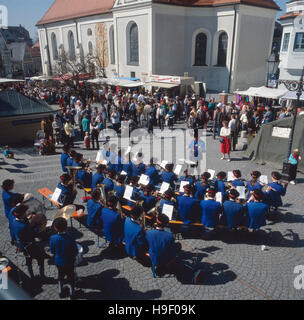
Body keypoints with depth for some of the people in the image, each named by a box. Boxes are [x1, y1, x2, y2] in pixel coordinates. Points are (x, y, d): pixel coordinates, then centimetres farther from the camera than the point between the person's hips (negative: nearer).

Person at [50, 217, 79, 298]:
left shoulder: (53, 238, -22)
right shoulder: (70, 239, -29)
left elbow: (52, 251, -7)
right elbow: (76, 252, -17)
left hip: (58, 262, 3)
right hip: (69, 262, -2)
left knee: (60, 276, 29)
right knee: (71, 277, 21)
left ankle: (60, 291, 45)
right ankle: (71, 293, 38)